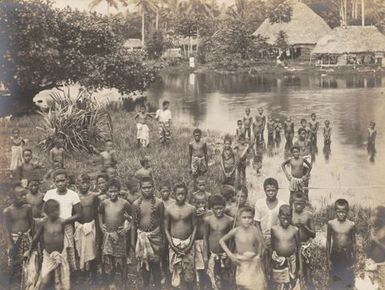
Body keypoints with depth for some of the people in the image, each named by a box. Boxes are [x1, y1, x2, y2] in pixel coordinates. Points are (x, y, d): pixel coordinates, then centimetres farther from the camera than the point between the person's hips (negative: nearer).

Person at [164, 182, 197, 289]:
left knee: (189, 271, 4)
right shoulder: (169, 210, -2)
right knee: (175, 270, 0)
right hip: (174, 243, 0)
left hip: (188, 243, 0)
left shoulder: (191, 209, -2)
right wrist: (172, 244, -9)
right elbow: (166, 229, 2)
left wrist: (190, 244, -8)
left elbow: (195, 227, 1)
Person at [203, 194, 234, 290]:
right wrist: (205, 256, 0)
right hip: (212, 255, 0)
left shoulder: (230, 220, -7)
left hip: (225, 255, 0)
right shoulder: (207, 220, -5)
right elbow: (205, 238, 1)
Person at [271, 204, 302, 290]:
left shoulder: (295, 230, -5)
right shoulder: (274, 229, -6)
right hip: (279, 262, 0)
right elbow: (271, 248, 2)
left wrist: (300, 267, 4)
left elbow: (298, 249, 2)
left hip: (291, 262, 0)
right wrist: (270, 267, 5)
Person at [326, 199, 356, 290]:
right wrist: (328, 258, 0)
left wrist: (354, 258, 3)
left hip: (347, 255, 0)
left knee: (348, 282, 11)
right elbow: (328, 241, -1)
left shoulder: (351, 225, -9)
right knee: (335, 282, 11)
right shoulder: (331, 223, -8)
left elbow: (353, 242, 1)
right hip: (335, 255, 0)